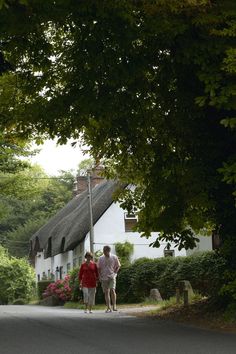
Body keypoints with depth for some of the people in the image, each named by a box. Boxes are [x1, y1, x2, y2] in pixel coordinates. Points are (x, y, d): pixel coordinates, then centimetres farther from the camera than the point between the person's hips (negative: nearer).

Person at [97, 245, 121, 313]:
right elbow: (99, 268, 11)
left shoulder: (114, 257, 0)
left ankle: (114, 305, -8)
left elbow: (118, 266, 9)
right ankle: (108, 307, 8)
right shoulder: (101, 258, 4)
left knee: (112, 290, -18)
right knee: (106, 292, 3)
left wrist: (114, 273, -4)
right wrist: (100, 277, 2)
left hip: (112, 277, -2)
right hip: (104, 278, 2)